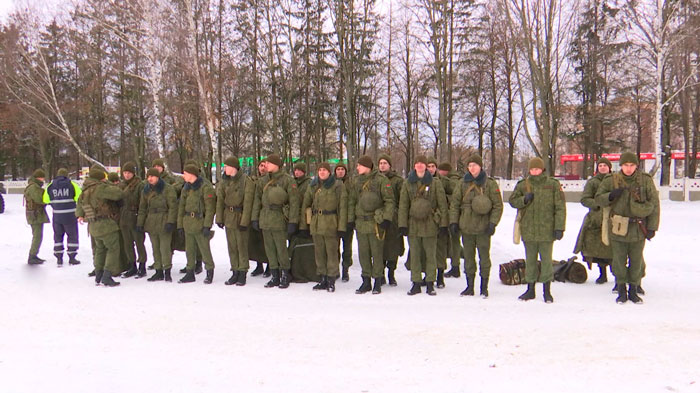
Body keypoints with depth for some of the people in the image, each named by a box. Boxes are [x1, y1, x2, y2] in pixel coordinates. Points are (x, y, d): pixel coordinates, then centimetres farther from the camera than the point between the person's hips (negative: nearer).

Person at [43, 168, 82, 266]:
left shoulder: (50, 186, 2)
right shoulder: (72, 184, -7)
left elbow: (46, 200, 5)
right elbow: (80, 198, -8)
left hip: (57, 216, 3)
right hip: (70, 216, -3)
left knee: (58, 236, 15)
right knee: (72, 236, 8)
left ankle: (59, 258, 15)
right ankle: (72, 258, 8)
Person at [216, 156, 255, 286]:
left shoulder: (246, 181, -10)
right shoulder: (224, 181, 7)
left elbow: (248, 203, -13)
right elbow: (220, 201, 6)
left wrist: (244, 221, -16)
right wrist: (219, 218, -1)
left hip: (240, 217, -5)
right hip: (228, 217, 6)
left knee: (242, 246, -1)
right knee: (232, 246, 9)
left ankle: (243, 273, 8)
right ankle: (235, 273, 18)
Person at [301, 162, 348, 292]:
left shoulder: (338, 186, -2)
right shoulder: (312, 186, 12)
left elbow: (342, 207, -6)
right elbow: (305, 205, 15)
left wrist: (342, 226, -11)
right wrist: (303, 224, 9)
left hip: (331, 223, -5)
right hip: (316, 223, 5)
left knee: (332, 252, -3)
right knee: (319, 252, 9)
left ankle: (331, 280, 6)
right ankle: (323, 279, 19)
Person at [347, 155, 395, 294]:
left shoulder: (381, 180, -5)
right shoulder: (355, 181, 10)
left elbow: (389, 201, -6)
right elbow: (351, 201, 14)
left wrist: (387, 218, -12)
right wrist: (350, 219, 8)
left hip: (376, 222, -5)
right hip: (360, 222, 5)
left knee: (377, 253, 2)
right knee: (363, 253, 9)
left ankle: (377, 282, 13)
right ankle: (366, 281, 20)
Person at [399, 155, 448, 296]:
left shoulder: (435, 183, 2)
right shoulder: (407, 183, 6)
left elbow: (442, 204, 1)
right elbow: (403, 205, 4)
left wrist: (443, 223, -5)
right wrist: (402, 224, -3)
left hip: (430, 224, -2)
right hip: (413, 225, 2)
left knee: (430, 255, 4)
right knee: (414, 255, 7)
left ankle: (430, 284, 14)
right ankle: (416, 284, 15)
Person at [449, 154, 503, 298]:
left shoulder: (490, 184, -1)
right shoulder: (463, 183, 7)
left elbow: (498, 205, 0)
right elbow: (454, 203, 9)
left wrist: (493, 223, -9)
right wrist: (453, 222, 1)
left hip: (483, 228, -3)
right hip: (466, 228, 3)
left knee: (484, 257, 3)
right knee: (468, 257, 9)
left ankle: (484, 287, 15)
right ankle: (470, 286, 19)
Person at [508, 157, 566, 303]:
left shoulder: (553, 185, -2)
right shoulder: (523, 185, 5)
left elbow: (560, 207, -3)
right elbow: (512, 200, 11)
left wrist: (559, 227, -9)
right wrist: (524, 199, -10)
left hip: (546, 230, -3)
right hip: (528, 230, 3)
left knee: (546, 259, 3)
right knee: (530, 260, 12)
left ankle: (547, 291, 14)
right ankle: (530, 290, 24)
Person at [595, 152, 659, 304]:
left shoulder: (646, 181, -1)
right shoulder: (611, 181, -1)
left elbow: (654, 205, 3)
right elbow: (598, 198, 6)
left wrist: (652, 227, 0)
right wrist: (610, 196, -16)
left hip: (638, 230, 0)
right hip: (617, 229, 0)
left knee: (636, 261, 8)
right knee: (619, 261, 6)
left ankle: (633, 290, 23)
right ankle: (621, 290, 20)